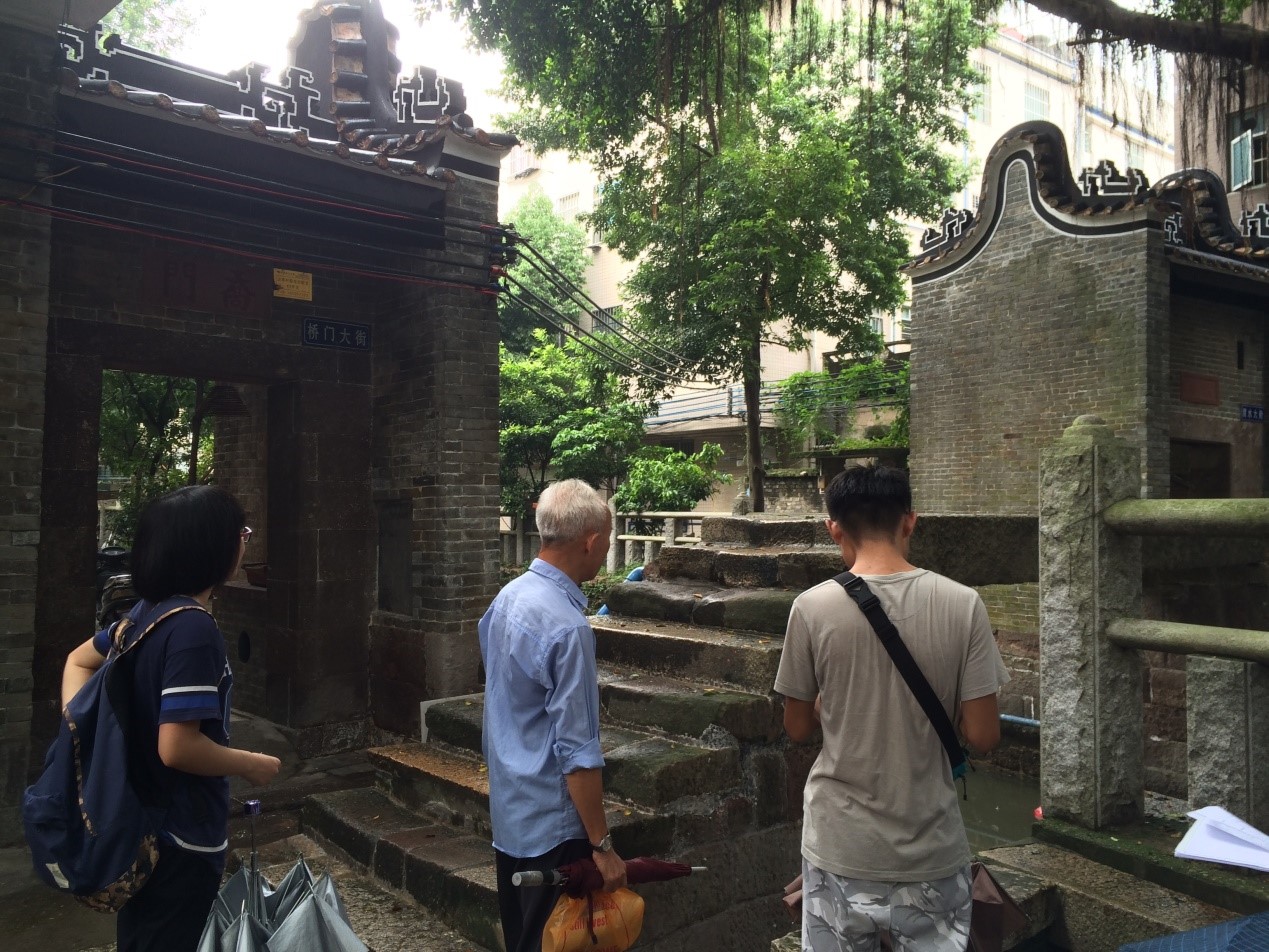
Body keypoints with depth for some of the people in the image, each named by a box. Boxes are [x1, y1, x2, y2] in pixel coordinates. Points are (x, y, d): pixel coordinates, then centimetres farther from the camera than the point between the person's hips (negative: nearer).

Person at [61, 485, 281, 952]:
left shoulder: (148, 610, 2)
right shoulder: (193, 627, -27)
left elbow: (78, 661, 15)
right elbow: (178, 747, -30)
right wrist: (253, 765, -15)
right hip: (182, 838, -9)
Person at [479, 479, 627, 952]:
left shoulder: (506, 598, 2)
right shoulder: (566, 627, -25)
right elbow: (577, 754, -23)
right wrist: (603, 845, -16)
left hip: (507, 813, 9)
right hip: (552, 827, -8)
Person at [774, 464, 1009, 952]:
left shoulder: (812, 607, -12)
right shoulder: (962, 604, -11)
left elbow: (798, 727, -1)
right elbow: (982, 736, -9)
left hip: (840, 847, 0)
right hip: (931, 847, 1)